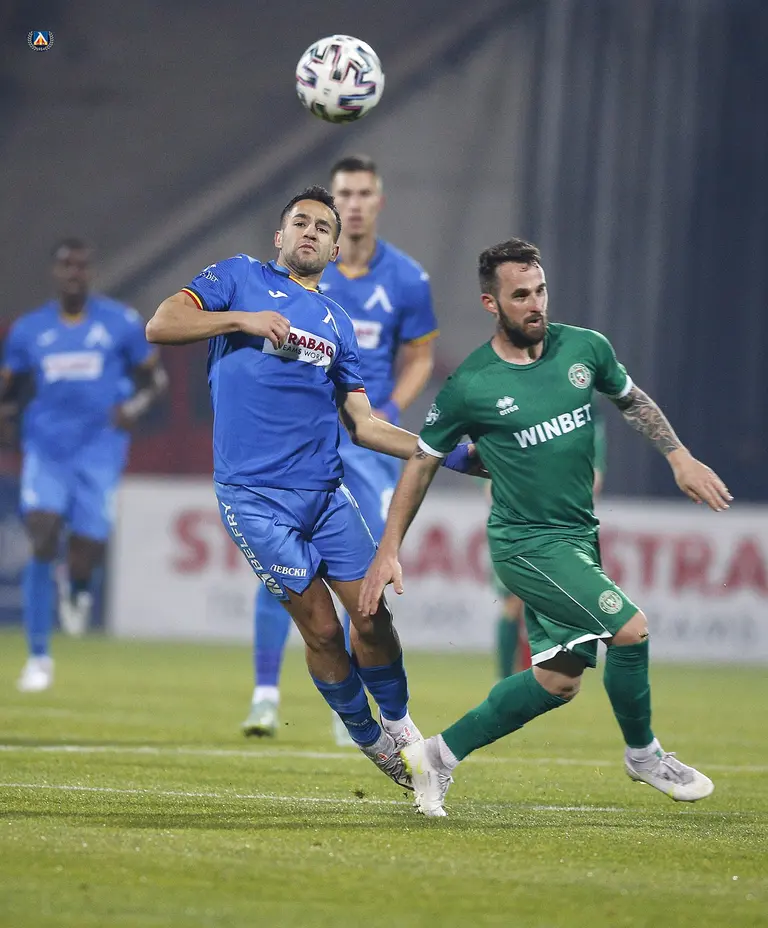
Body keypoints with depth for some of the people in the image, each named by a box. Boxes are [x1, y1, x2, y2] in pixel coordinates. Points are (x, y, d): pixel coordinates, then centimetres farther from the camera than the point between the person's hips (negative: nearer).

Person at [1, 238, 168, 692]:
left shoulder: (121, 323, 4)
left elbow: (155, 377, 11)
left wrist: (136, 405, -11)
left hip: (99, 450, -1)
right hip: (46, 450, 1)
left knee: (84, 558, -8)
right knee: (44, 540, -17)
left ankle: (77, 589, 34)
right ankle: (39, 657, -8)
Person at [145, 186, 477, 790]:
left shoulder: (337, 323, 20)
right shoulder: (241, 278, 7)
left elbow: (363, 423, 19)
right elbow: (160, 327, -2)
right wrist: (242, 320, -12)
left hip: (326, 491, 5)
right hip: (256, 496, -5)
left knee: (372, 616, -2)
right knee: (321, 627, -5)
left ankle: (398, 724, 20)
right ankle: (370, 741, 12)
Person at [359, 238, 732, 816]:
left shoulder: (585, 348, 0)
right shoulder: (470, 386, -12)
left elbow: (631, 400, 20)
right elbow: (423, 463, 0)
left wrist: (680, 458, 9)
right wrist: (388, 552, -1)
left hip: (579, 538, 6)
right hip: (527, 544, -6)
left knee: (558, 681, 8)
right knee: (630, 628, -19)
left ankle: (441, 754, 20)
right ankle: (643, 755, 3)